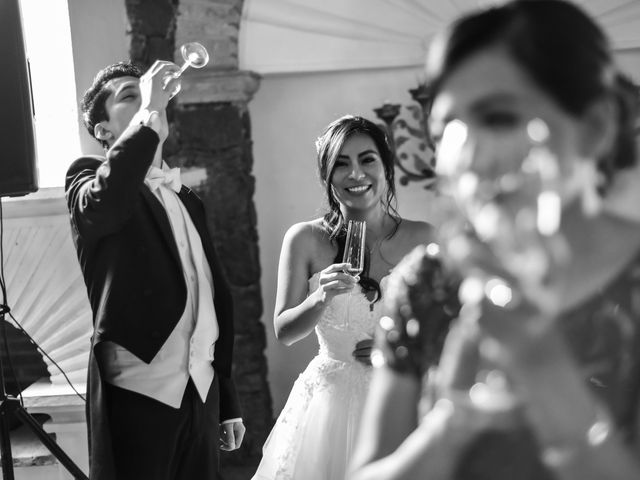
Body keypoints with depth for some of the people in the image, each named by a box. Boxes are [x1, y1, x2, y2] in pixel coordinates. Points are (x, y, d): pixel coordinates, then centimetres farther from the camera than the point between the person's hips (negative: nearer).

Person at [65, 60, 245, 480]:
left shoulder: (188, 201, 18)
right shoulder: (89, 175, 0)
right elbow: (103, 203, -26)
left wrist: (228, 405, 17)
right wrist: (149, 112, -16)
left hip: (202, 397, 6)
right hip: (136, 396, -5)